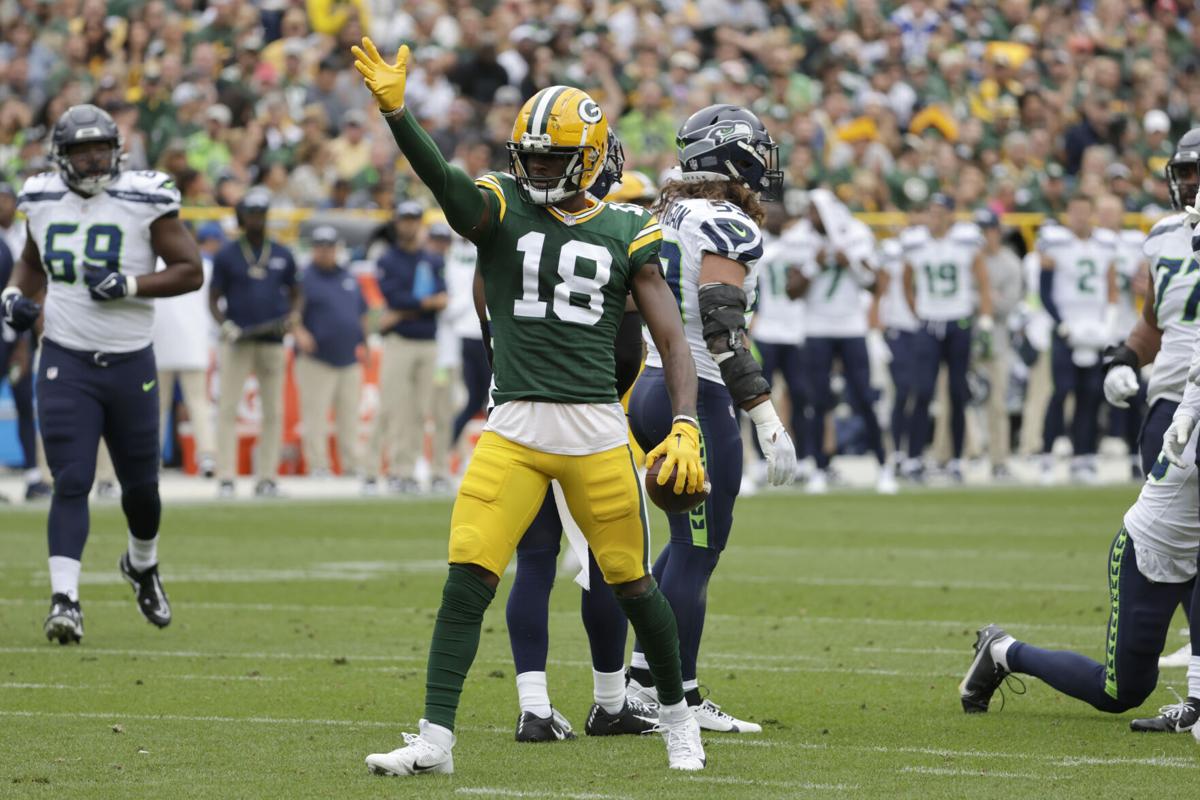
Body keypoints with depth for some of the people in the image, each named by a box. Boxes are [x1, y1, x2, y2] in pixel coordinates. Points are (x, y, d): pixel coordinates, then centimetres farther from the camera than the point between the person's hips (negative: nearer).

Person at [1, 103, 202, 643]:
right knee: (71, 482, -11)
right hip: (65, 362, 1)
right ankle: (64, 599, -15)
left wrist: (129, 285, -21)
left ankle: (142, 565, 42)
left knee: (140, 485, 13)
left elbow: (190, 271, -8)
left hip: (130, 363, -1)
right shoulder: (43, 202, 3)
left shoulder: (143, 202, -8)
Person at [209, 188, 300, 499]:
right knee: (227, 409, -8)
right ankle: (225, 478, -8)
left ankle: (266, 478, 9)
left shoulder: (282, 255, 10)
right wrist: (223, 324, -14)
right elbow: (213, 299, 4)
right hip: (237, 341, -3)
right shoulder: (225, 256, 3)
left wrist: (293, 316, -5)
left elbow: (295, 294, 16)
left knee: (273, 412, 3)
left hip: (273, 342, 3)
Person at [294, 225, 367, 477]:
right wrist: (299, 333, -28)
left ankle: (352, 464, 14)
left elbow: (362, 313, 23)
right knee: (315, 415, -6)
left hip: (350, 360, 6)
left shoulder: (349, 278, 15)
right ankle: (318, 465, -3)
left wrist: (364, 342, 17)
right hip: (317, 360, -6)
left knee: (350, 416, 9)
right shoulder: (305, 278, -3)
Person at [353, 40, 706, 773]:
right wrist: (395, 111, -37)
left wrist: (686, 427, -12)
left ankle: (678, 717, 31)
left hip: (597, 429, 0)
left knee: (633, 583, 9)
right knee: (468, 578, -10)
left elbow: (673, 338, 2)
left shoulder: (625, 234, 4)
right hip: (515, 429, 0)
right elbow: (442, 178, -19)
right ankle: (436, 738, -4)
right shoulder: (501, 209, 2)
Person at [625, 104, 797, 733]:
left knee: (692, 536, 19)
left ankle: (644, 674, 17)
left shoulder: (666, 219, 14)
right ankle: (680, 698, 2)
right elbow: (722, 330, -21)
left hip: (646, 389, 9)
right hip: (696, 396, -9)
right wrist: (766, 418, -23)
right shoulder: (729, 227, -13)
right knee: (697, 547, -2)